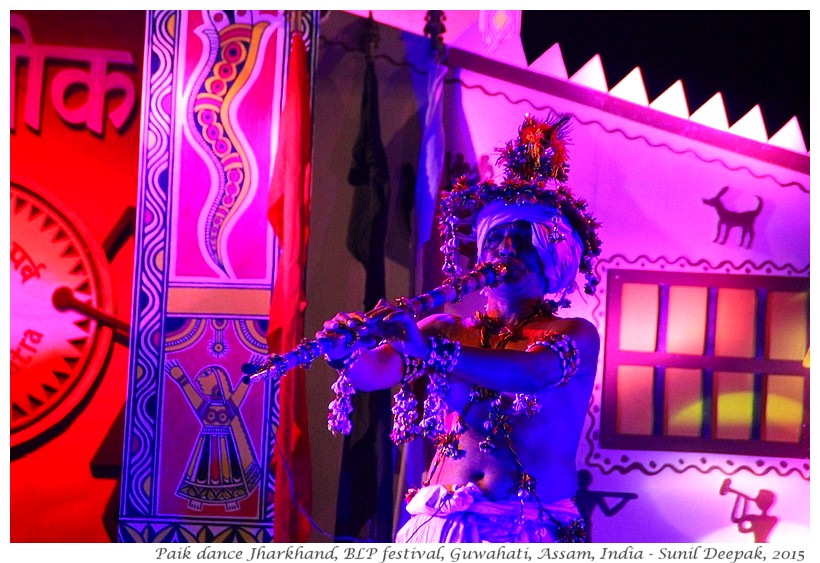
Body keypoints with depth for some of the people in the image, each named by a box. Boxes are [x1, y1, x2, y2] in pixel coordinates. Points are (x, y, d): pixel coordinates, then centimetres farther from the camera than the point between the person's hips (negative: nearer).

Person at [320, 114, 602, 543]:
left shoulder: (576, 335, 4)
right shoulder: (444, 329, 13)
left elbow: (534, 372, -17)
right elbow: (372, 372, -1)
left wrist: (429, 349, -28)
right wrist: (348, 351, -23)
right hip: (439, 521, 2)